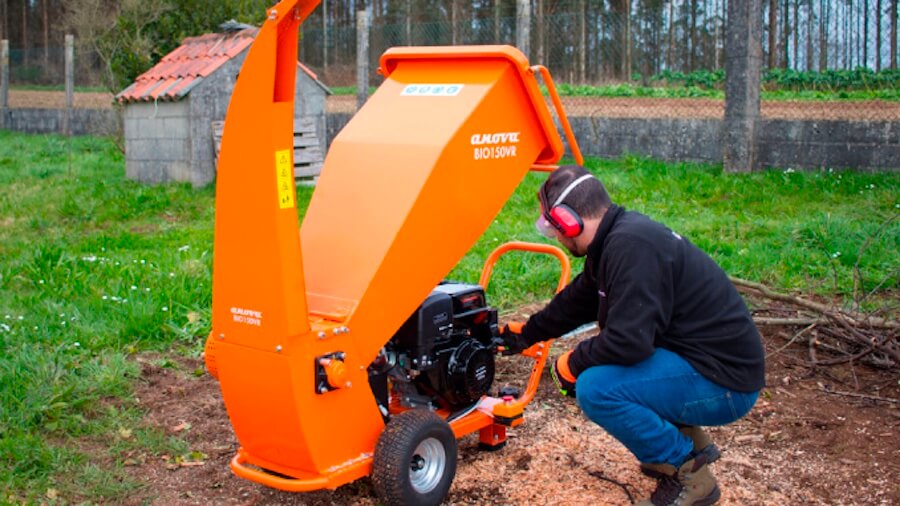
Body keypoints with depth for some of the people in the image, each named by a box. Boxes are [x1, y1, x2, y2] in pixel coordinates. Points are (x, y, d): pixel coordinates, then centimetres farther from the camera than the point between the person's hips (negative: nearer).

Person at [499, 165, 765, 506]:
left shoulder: (631, 245, -24)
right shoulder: (613, 239, 7)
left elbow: (629, 341, -29)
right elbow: (574, 303, 23)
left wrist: (572, 364, -12)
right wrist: (524, 334, 34)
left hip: (723, 382, -10)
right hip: (695, 358, 10)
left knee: (596, 388, -24)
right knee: (597, 366, 17)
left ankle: (689, 475, -5)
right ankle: (688, 441, 21)